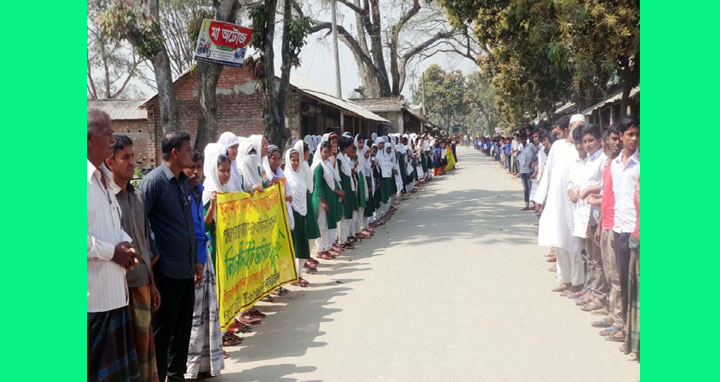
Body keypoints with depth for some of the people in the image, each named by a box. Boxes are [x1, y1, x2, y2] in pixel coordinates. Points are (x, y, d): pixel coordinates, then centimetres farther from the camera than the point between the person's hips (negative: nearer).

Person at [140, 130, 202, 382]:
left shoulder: (183, 181, 11)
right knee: (162, 329, 4)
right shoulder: (154, 181, -13)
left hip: (186, 269, 8)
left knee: (183, 326, 16)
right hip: (166, 270, -7)